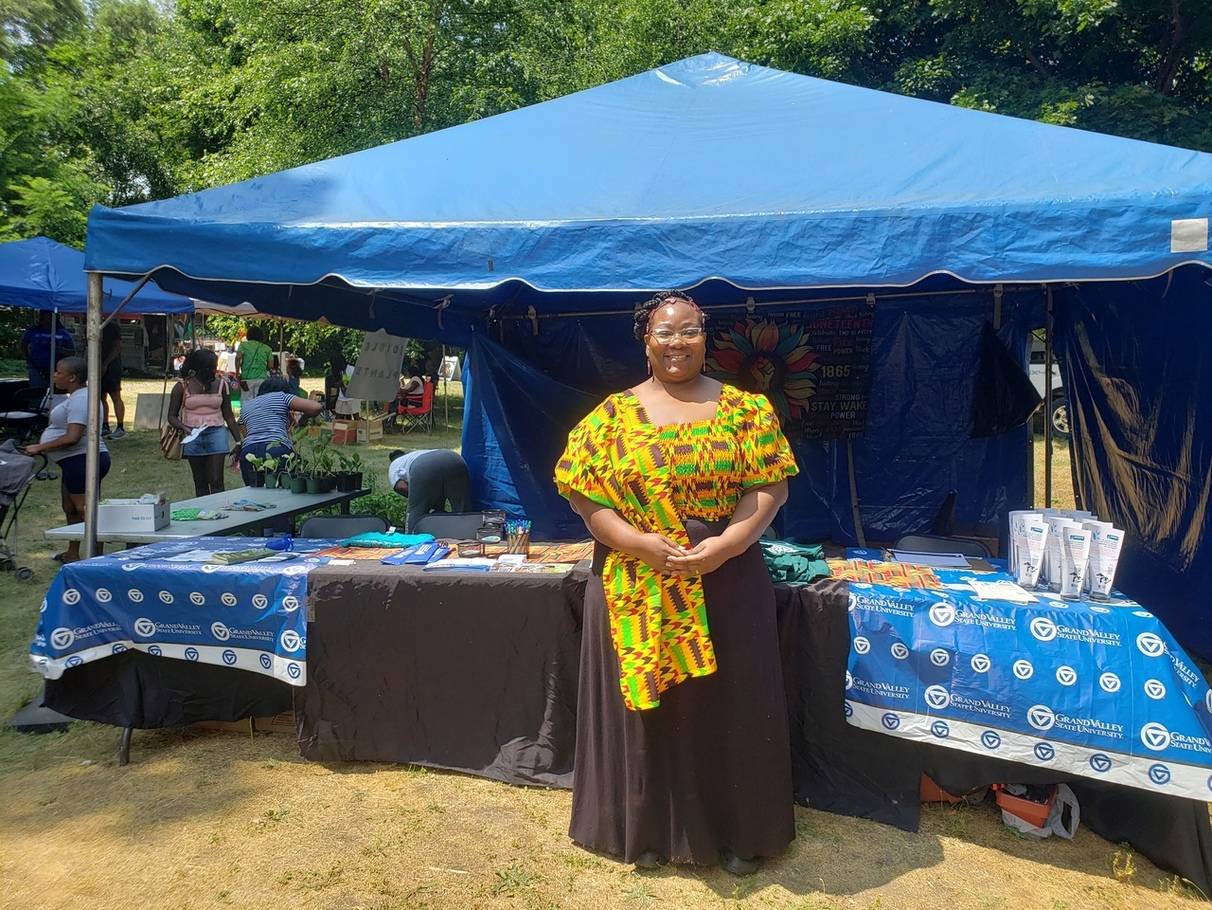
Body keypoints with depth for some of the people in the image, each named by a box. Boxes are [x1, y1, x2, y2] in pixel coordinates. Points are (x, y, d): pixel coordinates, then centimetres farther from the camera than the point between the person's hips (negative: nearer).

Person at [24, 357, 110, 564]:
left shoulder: (80, 399, -18)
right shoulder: (77, 396, 16)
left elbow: (72, 437, -26)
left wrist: (40, 448, -18)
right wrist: (41, 447, 21)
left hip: (83, 459, -11)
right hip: (76, 461, 11)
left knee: (84, 510, -9)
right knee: (70, 508, 20)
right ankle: (72, 554, 32)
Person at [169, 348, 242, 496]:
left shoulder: (221, 384, 3)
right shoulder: (182, 387, -2)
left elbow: (228, 416, 9)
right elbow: (172, 416, 3)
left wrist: (238, 440, 8)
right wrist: (184, 428, -18)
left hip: (216, 433, 0)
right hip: (193, 436, 0)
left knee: (216, 480, -8)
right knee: (200, 482, 7)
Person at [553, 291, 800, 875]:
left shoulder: (746, 409, 2)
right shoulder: (614, 413, 0)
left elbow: (769, 486, -3)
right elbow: (582, 492, -4)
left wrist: (723, 546, -17)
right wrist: (644, 544, -16)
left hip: (728, 583, 0)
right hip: (636, 588, 0)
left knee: (729, 710, 10)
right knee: (645, 706, 11)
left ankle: (734, 832, 29)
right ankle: (649, 831, 31)